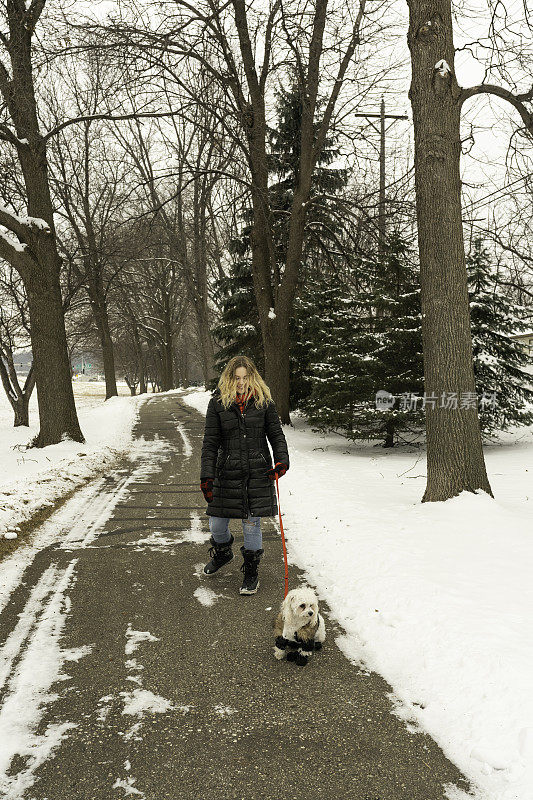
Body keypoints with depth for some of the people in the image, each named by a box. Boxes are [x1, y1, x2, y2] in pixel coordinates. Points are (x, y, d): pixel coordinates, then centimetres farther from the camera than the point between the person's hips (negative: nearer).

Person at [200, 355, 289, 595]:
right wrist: (207, 476, -7)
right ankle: (222, 553, 41)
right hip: (227, 473, 1)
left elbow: (276, 434, 7)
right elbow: (210, 443, -1)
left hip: (258, 472, -1)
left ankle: (251, 573, 21)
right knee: (217, 524, 7)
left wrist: (282, 460, -9)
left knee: (252, 523, 3)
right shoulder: (217, 403, 0)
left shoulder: (263, 402, 2)